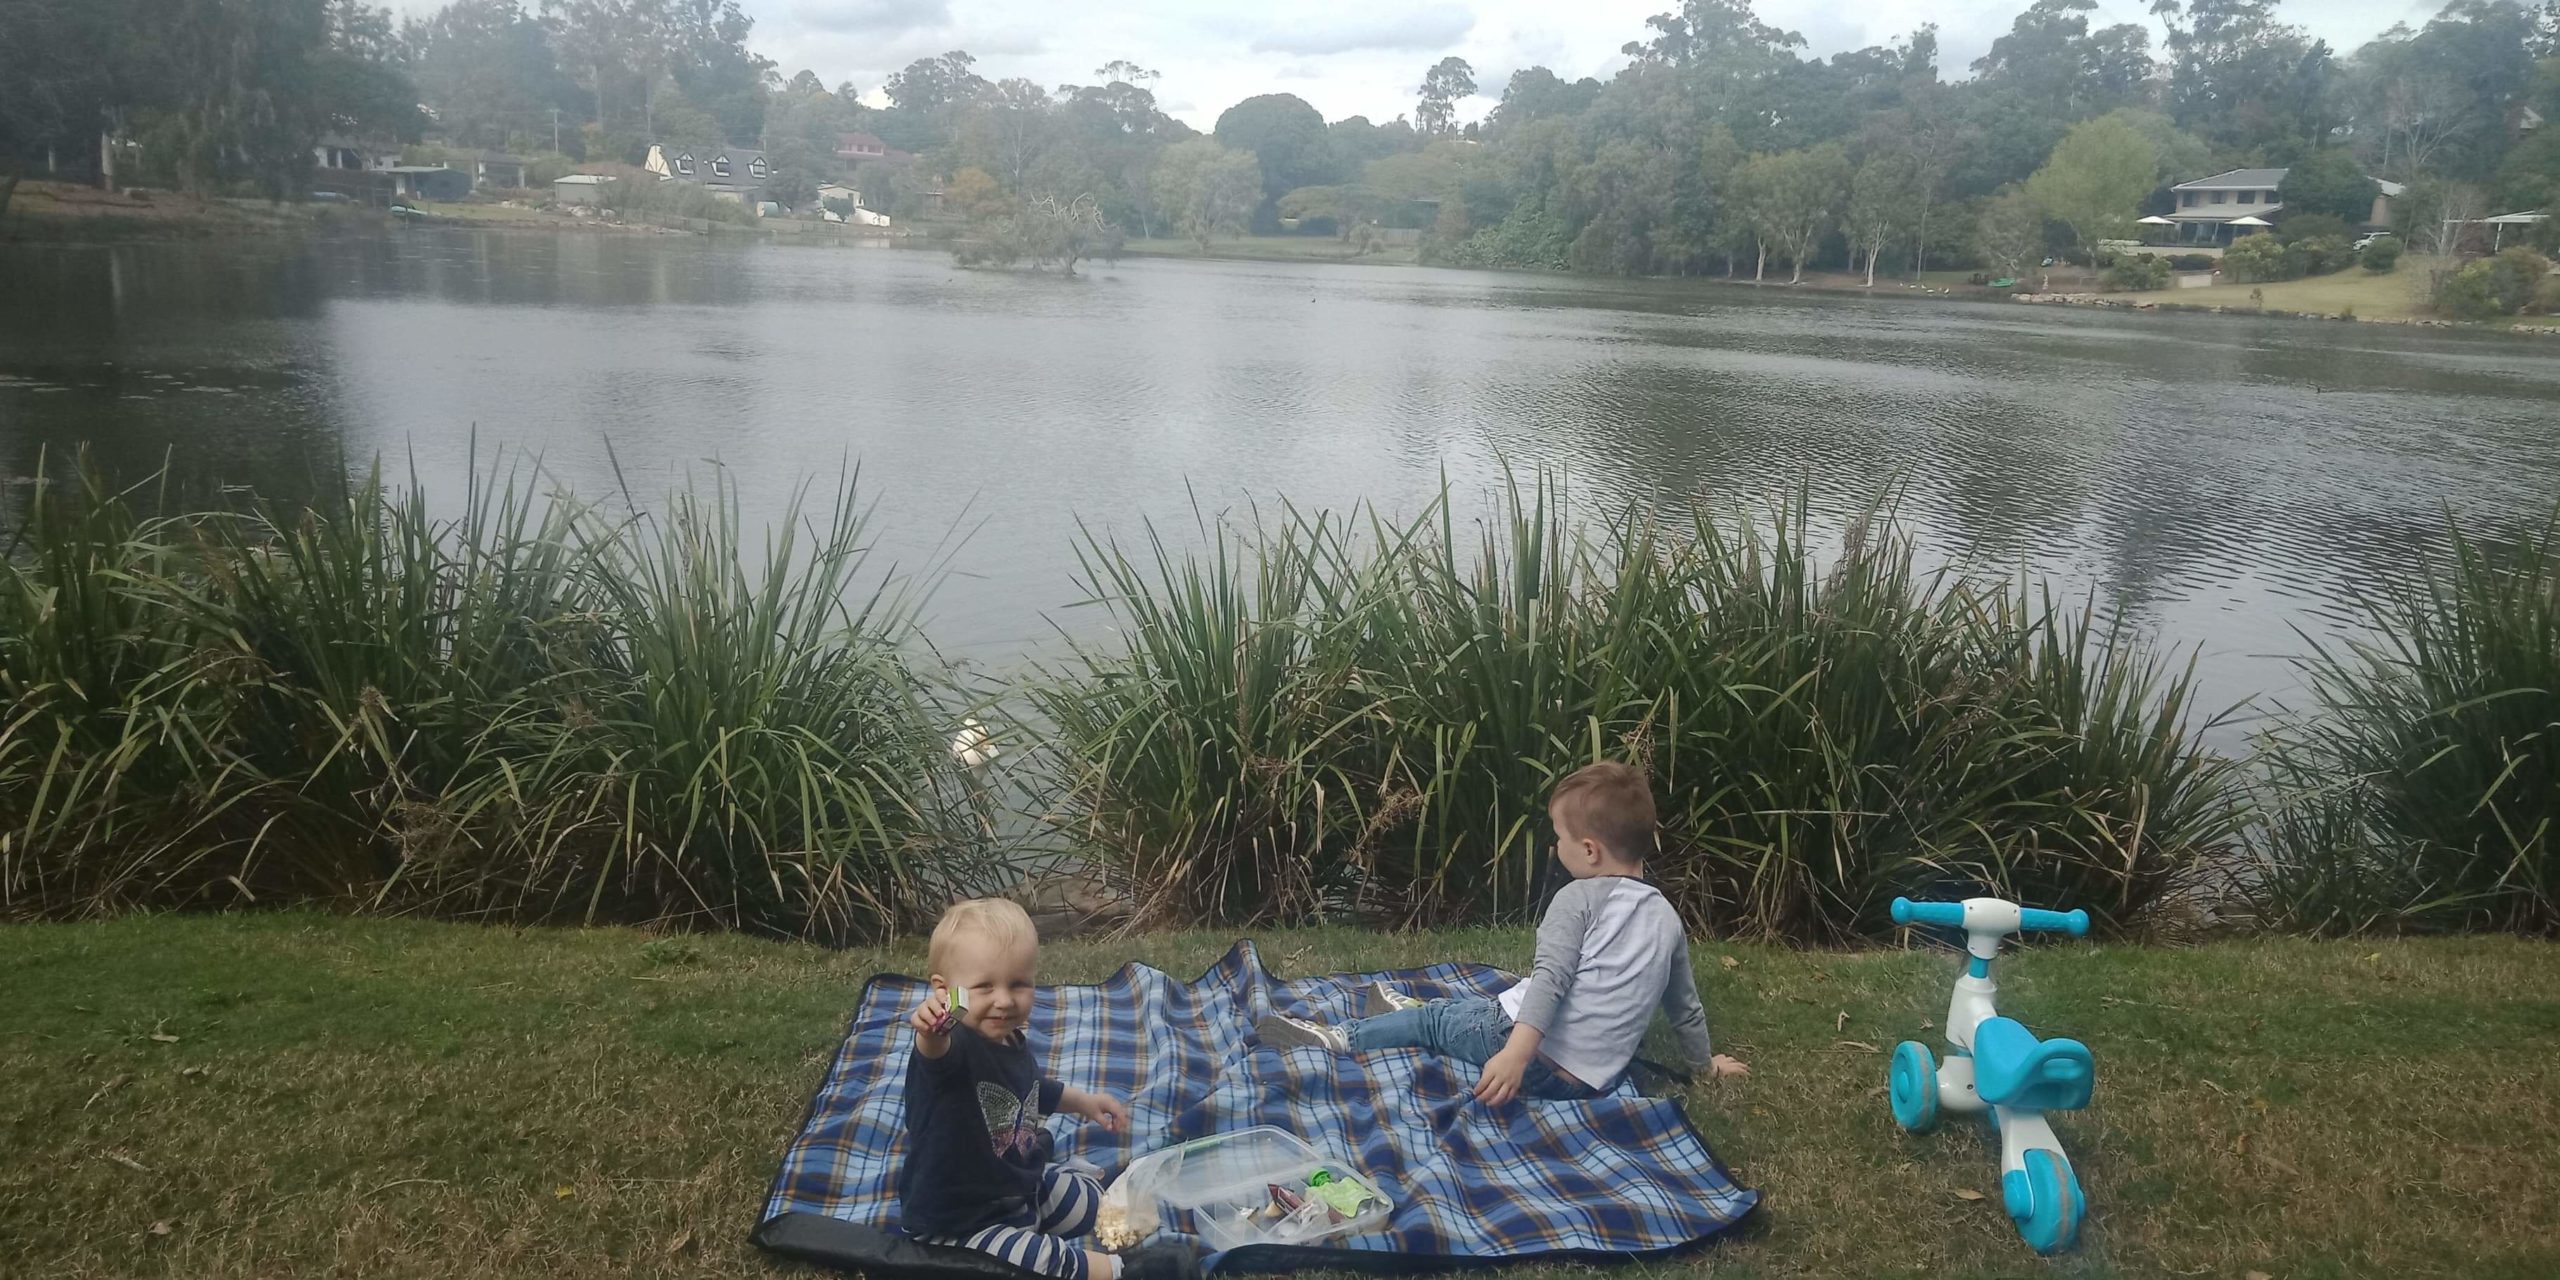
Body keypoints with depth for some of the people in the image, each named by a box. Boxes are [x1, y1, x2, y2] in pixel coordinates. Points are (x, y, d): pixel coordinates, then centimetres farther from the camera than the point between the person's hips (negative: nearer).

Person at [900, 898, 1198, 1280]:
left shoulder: (1012, 1042, -2)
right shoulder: (951, 1047, -30)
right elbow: (941, 1054, -58)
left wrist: (1082, 1102, 27)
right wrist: (931, 1033, -78)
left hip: (1021, 1187, 8)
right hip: (956, 1226, -8)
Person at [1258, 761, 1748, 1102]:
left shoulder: (1581, 898, -12)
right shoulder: (1667, 917, 7)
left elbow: (1551, 979, -25)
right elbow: (1686, 1007, 17)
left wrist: (1515, 1054, -35)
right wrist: (1706, 1062, 34)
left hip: (1543, 1064, -7)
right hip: (1594, 1078, 7)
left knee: (1437, 1019, 16)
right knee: (1474, 1004, 28)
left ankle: (1341, 1037, 25)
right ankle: (1414, 1011, 49)